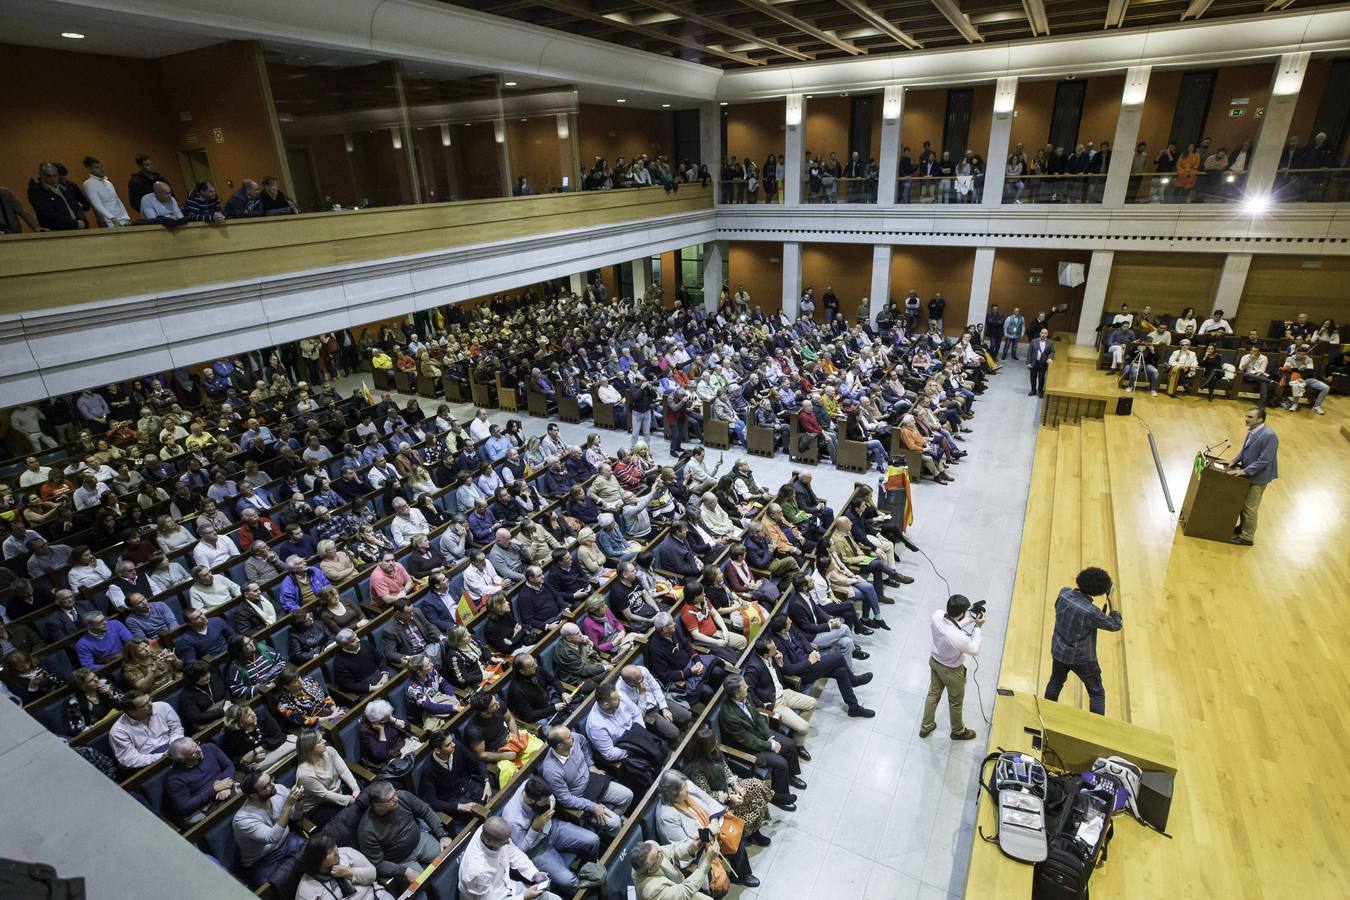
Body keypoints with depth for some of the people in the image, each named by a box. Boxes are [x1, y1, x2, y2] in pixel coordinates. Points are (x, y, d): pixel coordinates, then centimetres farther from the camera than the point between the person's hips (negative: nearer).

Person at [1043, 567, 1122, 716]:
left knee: (1055, 682, 28)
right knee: (1097, 694, 17)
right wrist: (1111, 600, -12)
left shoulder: (1064, 593, -17)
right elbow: (1116, 625, -15)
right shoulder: (1090, 612, -32)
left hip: (1058, 651, 6)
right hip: (1081, 658, -6)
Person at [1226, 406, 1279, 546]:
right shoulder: (1252, 430, -1)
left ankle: (1247, 537, 16)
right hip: (1248, 474, 8)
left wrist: (1244, 471, -25)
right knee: (1243, 503, 21)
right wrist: (1235, 460, 0)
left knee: (1250, 508, 3)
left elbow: (1264, 460, -26)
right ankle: (1242, 527, 39)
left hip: (1258, 477, -8)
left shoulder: (1268, 435, -26)